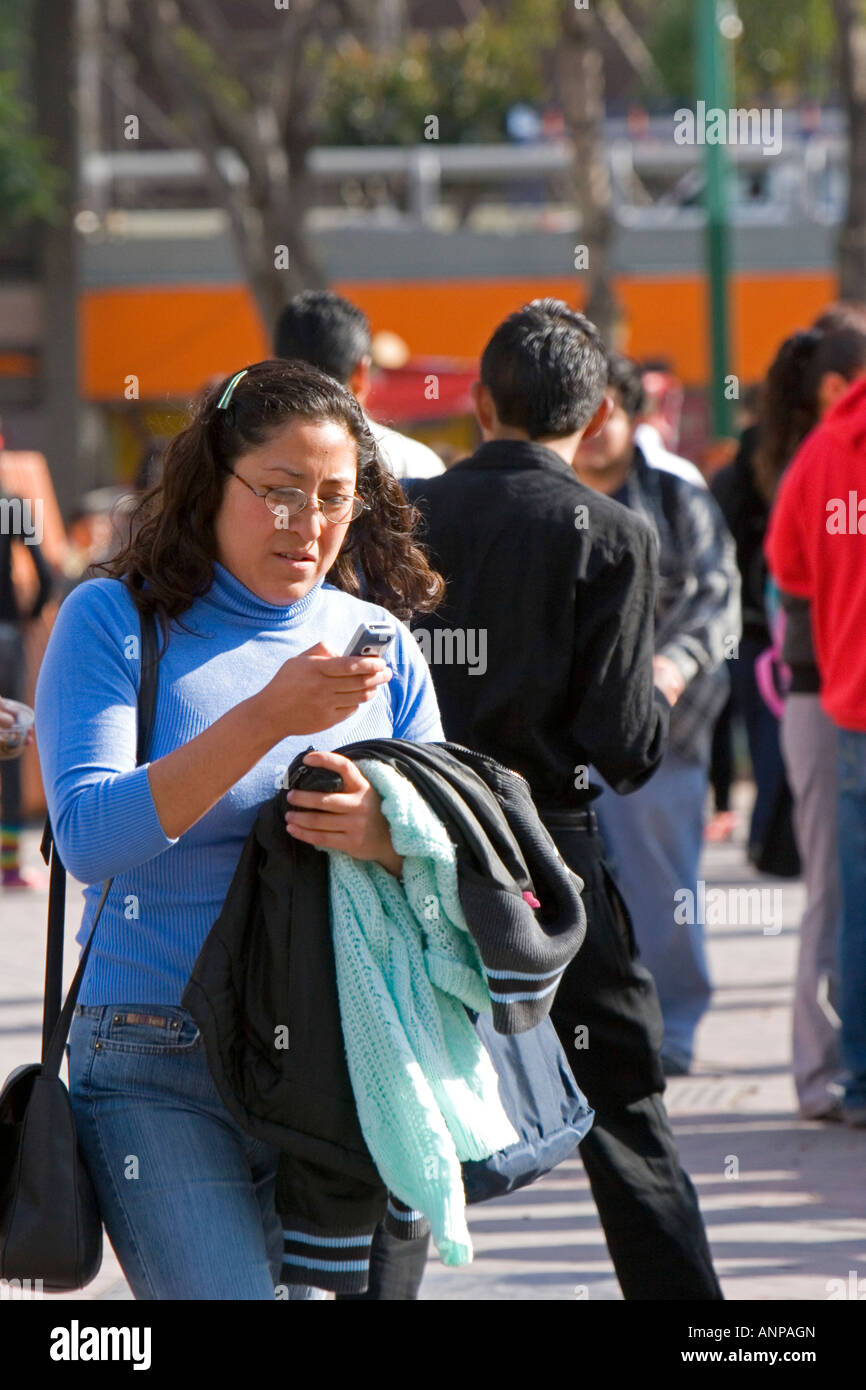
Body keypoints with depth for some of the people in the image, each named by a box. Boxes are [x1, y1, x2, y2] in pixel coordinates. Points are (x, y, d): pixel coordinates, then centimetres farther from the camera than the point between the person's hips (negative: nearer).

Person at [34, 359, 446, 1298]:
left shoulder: (379, 644, 11)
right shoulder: (113, 621, -1)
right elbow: (89, 839, -14)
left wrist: (385, 839, -15)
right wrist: (268, 718, -23)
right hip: (157, 1074, -4)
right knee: (222, 1294, -19)